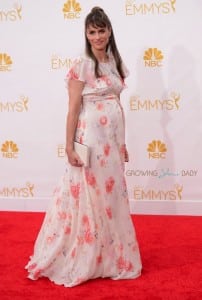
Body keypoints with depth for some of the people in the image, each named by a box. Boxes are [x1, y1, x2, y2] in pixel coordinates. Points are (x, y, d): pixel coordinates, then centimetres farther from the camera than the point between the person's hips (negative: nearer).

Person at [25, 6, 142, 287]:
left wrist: (122, 142, 14)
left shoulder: (115, 63, 12)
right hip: (91, 138, -7)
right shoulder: (82, 65, -8)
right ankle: (83, 260, 16)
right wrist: (70, 146, -16)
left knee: (111, 197, 13)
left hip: (112, 138, 7)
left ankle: (109, 256, 28)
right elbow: (73, 108, -11)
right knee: (89, 197, 1)